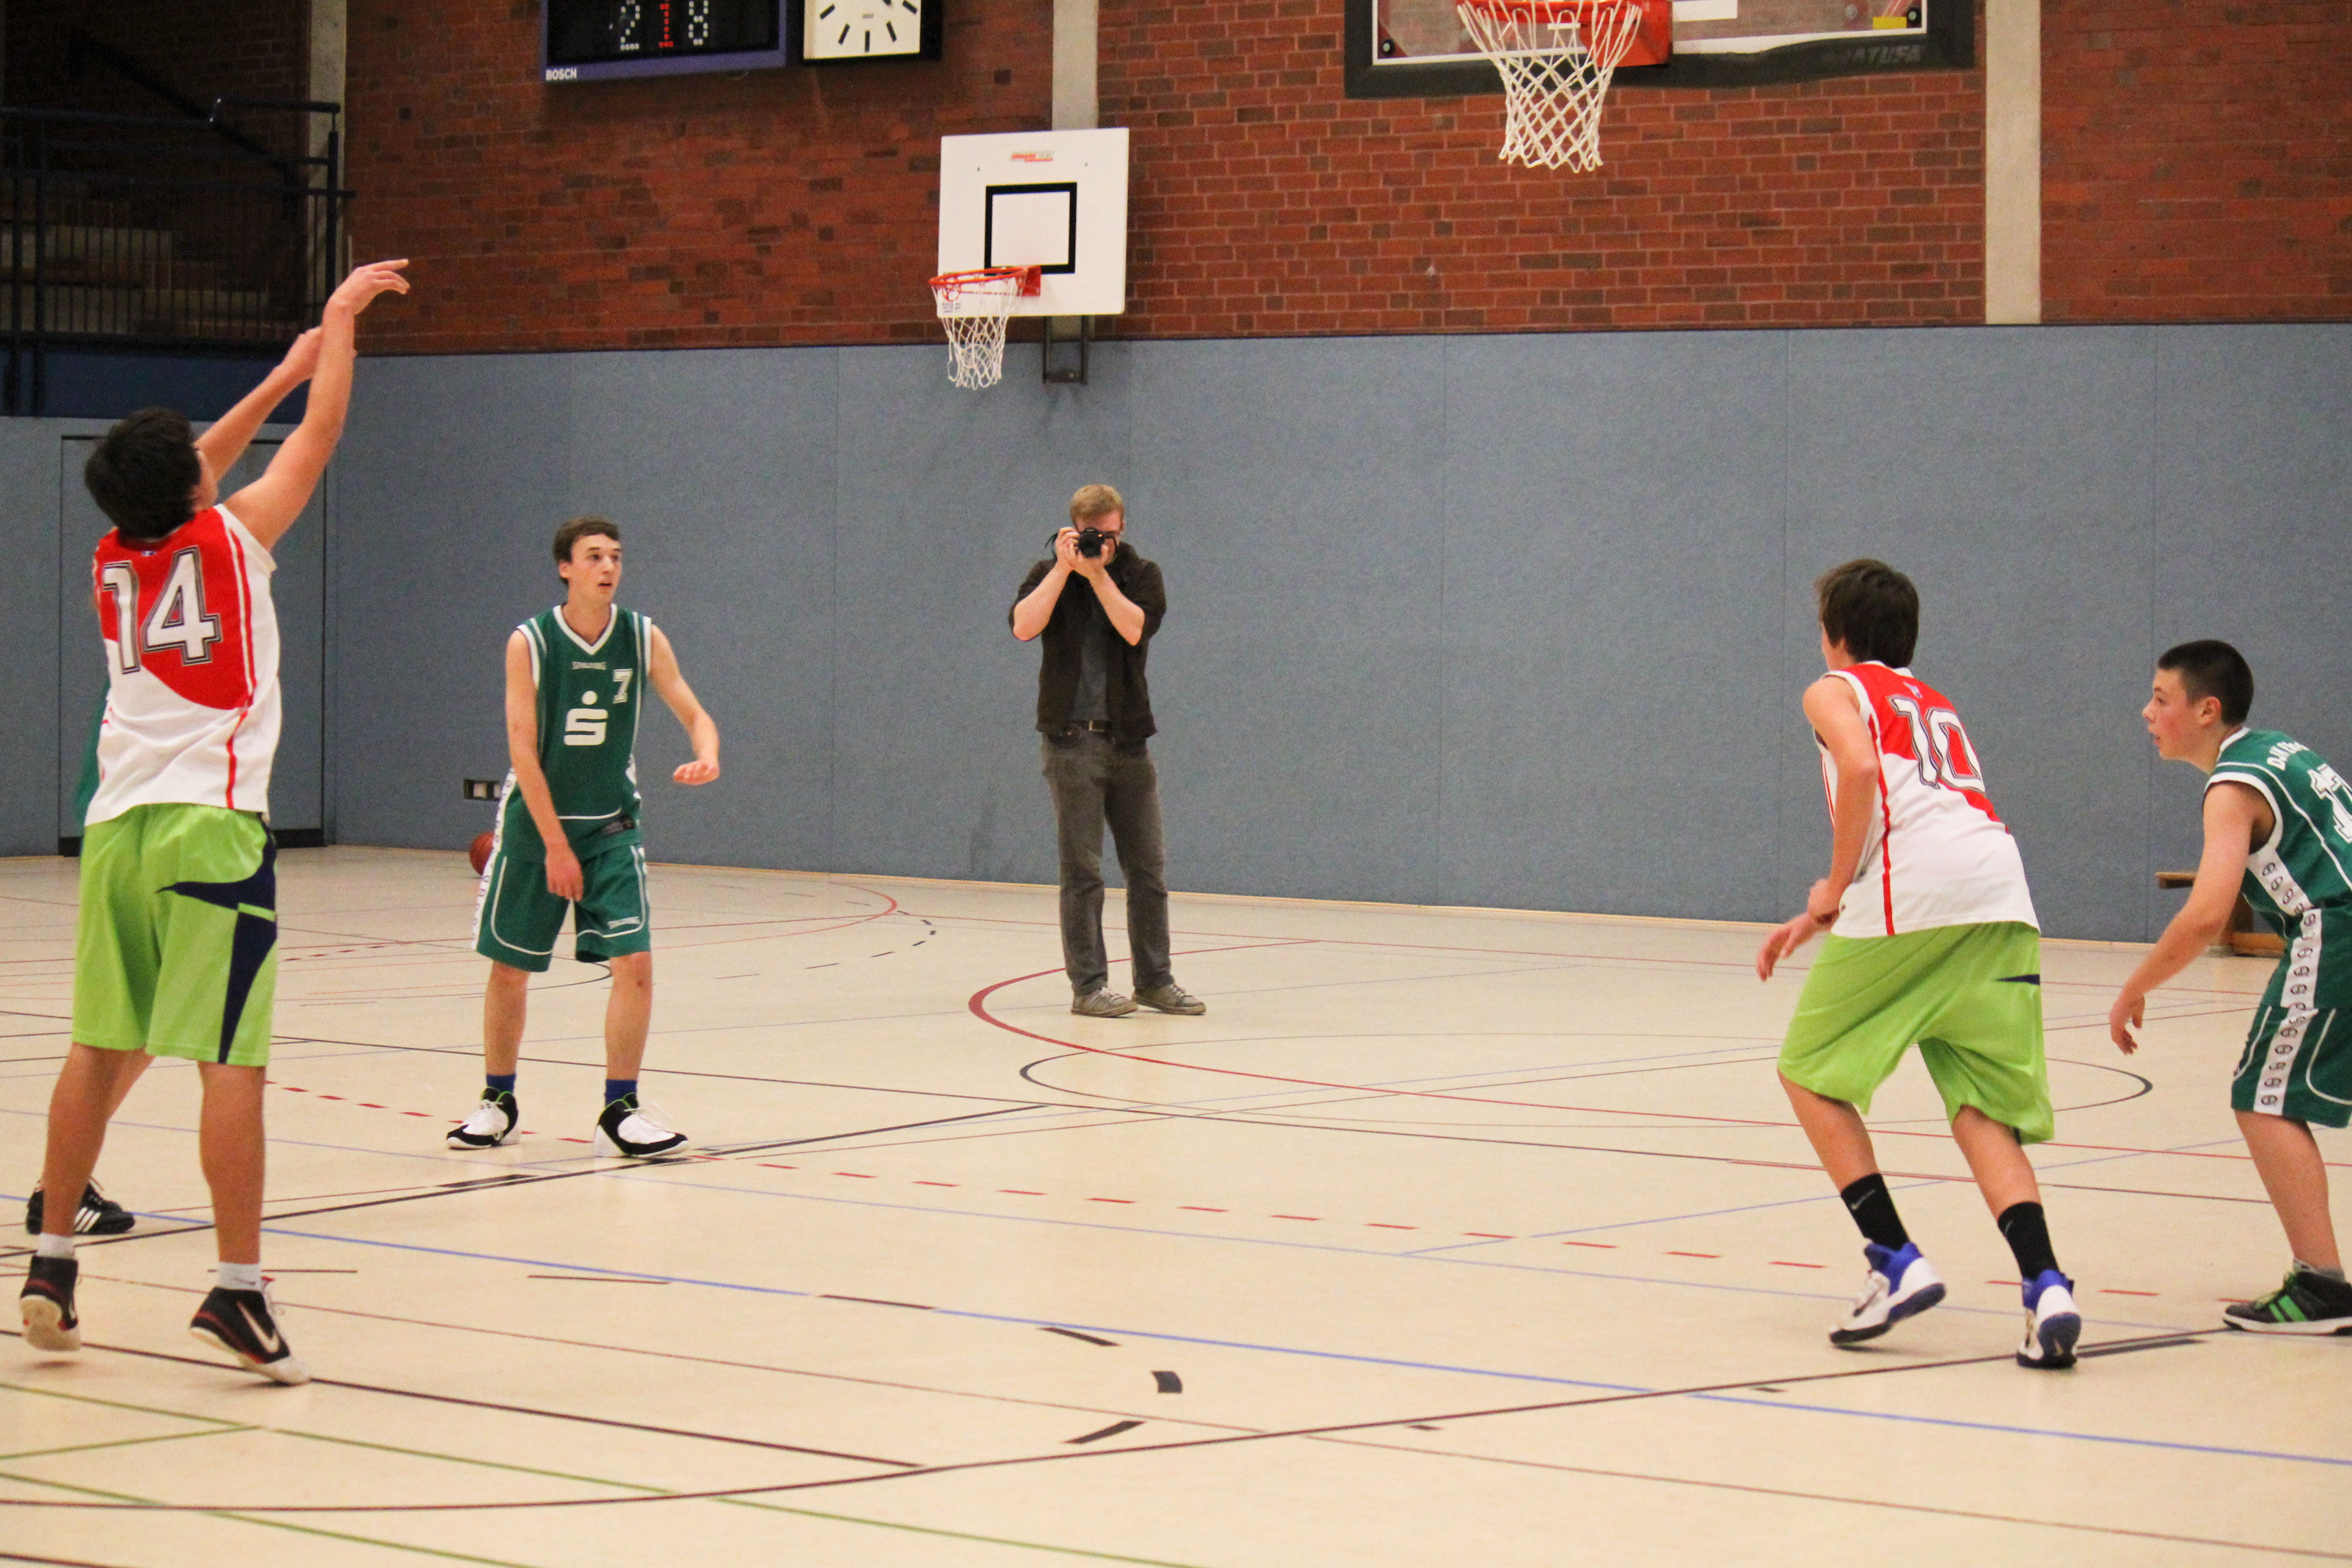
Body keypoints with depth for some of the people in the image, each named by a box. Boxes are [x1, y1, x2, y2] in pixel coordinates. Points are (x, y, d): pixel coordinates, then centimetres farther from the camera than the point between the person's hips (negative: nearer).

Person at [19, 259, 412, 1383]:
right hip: (211, 827, -6)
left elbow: (174, 482, 30)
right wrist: (341, 318, 23)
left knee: (101, 1054, 14)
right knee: (230, 1065, -7)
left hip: (117, 827, 6)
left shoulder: (114, 559, 11)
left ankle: (51, 1263, 18)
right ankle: (237, 1289, -10)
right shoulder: (230, 539, -3)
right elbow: (321, 436, 8)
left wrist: (285, 371, 38)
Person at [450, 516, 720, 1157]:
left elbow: (695, 715, -4)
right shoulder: (529, 642, -12)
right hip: (535, 822, -1)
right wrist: (555, 845, -17)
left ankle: (620, 1111, -4)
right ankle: (497, 1100, 26)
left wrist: (707, 757, -28)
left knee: (634, 963, -12)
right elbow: (523, 749, -13)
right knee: (509, 967, 7)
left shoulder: (643, 638, -5)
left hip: (611, 827, 1)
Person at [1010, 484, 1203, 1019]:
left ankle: (1155, 980, 14)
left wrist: (1098, 573, -15)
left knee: (1149, 867, 5)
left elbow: (1135, 629, -12)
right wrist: (1064, 569, -15)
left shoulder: (1140, 574, 7)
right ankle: (1088, 985, 0)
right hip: (1073, 739, -2)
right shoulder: (1050, 575, 5)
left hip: (1128, 739, 2)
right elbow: (1024, 626, -15)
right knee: (1082, 870, -4)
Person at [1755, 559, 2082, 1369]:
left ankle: (1896, 1264, -1)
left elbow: (1860, 768, -8)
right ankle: (2046, 1287, -17)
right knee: (1983, 1112, 5)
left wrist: (1835, 887, -1)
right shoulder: (1936, 705, 35)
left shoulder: (1836, 690, 14)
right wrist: (1820, 919, 39)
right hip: (2001, 890, 6)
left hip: (1914, 894, -6)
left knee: (1811, 1075, 12)